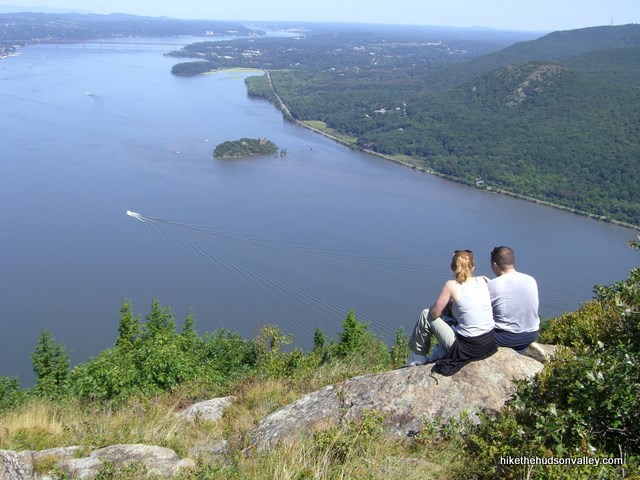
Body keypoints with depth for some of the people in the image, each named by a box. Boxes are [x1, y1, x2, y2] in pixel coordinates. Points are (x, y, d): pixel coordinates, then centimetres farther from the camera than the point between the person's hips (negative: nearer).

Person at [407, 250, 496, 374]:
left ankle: (419, 357, 29)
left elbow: (435, 313, -5)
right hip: (489, 344, 6)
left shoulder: (452, 285, -13)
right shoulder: (483, 281, 2)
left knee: (426, 315, 13)